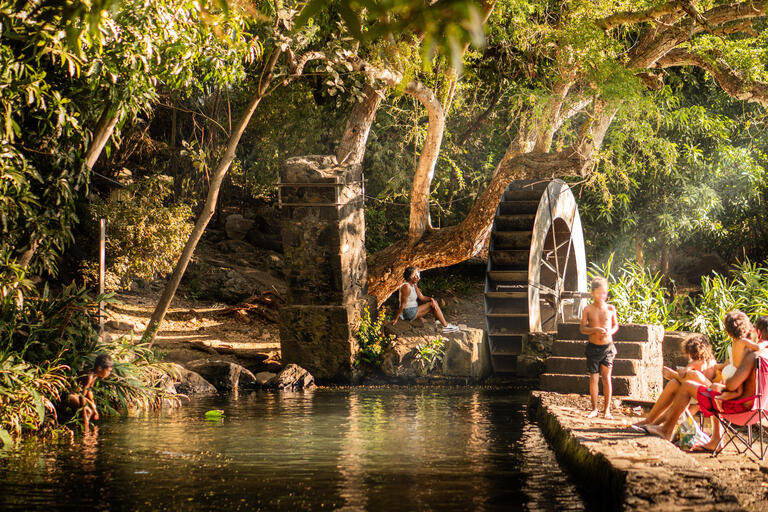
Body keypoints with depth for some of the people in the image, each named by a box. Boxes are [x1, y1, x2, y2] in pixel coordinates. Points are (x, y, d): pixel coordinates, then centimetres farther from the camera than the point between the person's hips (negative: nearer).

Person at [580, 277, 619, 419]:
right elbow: (582, 328, -1)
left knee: (606, 376, -5)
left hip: (608, 347, 0)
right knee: (593, 378, 4)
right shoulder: (587, 310, -1)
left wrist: (610, 331, -11)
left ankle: (607, 409, 2)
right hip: (593, 347, 0)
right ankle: (594, 409, 16)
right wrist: (595, 330, -19)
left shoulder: (610, 309, 2)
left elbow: (615, 325, 11)